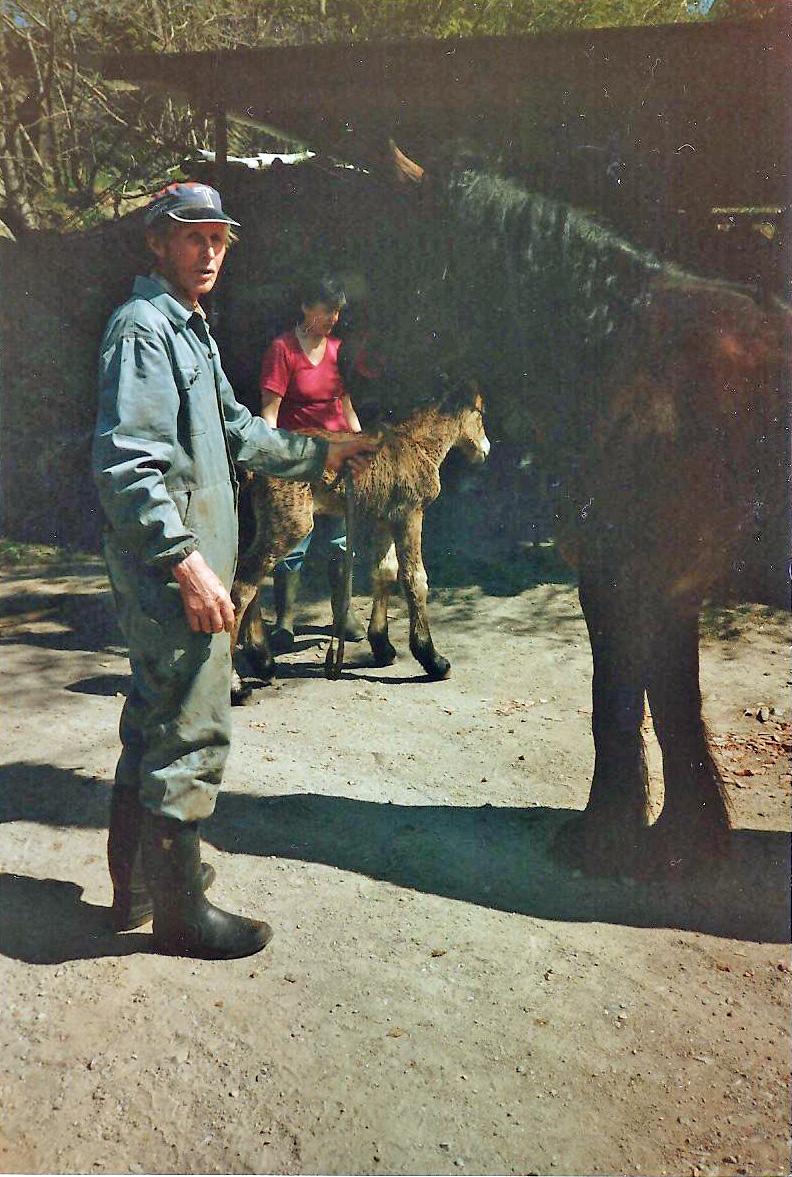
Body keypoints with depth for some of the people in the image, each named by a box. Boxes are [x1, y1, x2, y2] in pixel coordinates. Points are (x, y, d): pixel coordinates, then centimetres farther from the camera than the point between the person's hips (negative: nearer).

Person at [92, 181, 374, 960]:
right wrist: (185, 561, -26)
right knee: (191, 733, -4)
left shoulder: (189, 328, 21)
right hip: (171, 571, -11)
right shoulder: (143, 326, -12)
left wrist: (320, 456, 29)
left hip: (183, 563, 11)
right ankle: (181, 912, 11)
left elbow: (235, 432, 28)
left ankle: (136, 887, 32)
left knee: (154, 722, 17)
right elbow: (126, 465, -22)